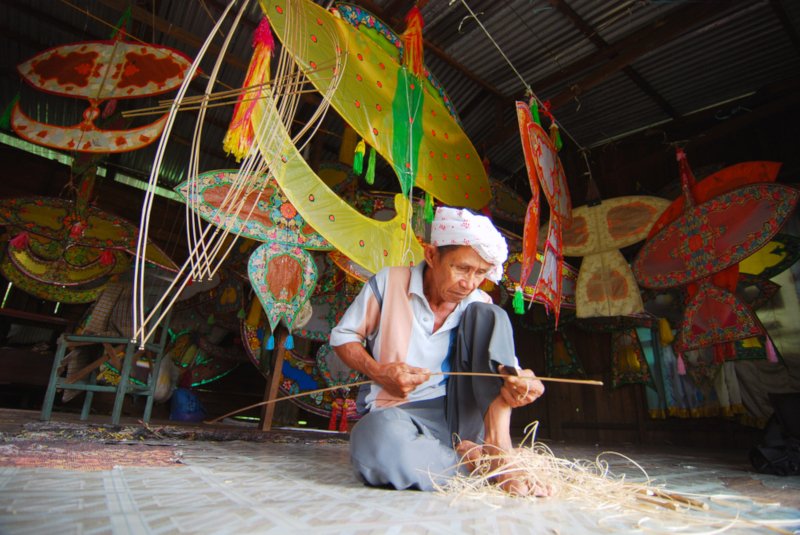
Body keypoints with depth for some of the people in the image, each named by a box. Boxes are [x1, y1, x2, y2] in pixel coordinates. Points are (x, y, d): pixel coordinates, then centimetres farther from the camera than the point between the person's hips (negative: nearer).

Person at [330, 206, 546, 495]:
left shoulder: (481, 305, 3)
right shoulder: (390, 282, -6)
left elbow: (503, 364, 0)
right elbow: (342, 336, 3)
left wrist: (518, 382, -26)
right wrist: (378, 372, -16)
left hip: (461, 413, 3)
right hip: (399, 411, -3)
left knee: (487, 316, -14)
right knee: (379, 446, -41)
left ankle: (498, 445, -22)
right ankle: (471, 460, -17)